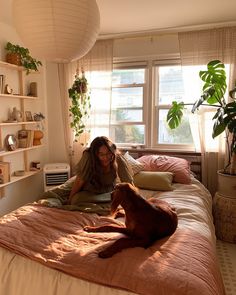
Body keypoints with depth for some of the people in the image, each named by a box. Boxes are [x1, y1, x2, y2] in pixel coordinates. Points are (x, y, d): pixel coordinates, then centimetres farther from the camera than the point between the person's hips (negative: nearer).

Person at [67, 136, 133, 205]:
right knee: (76, 200, -29)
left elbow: (129, 183, -19)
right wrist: (70, 199, -13)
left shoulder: (118, 159, -23)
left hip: (109, 192, 3)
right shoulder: (88, 156, -28)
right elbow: (79, 181, -21)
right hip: (89, 191, -3)